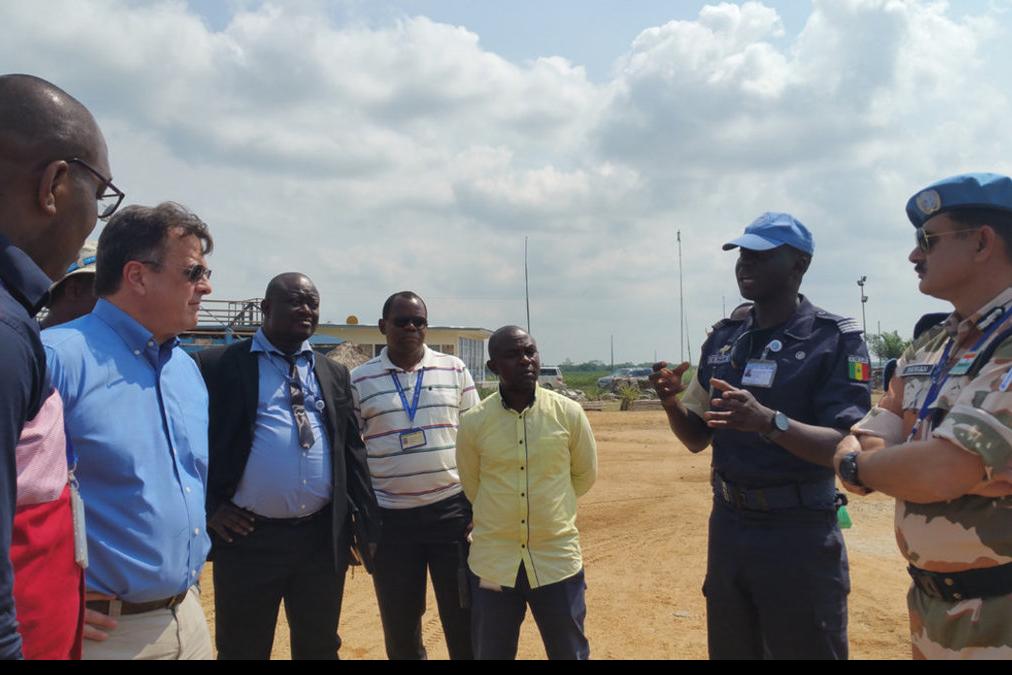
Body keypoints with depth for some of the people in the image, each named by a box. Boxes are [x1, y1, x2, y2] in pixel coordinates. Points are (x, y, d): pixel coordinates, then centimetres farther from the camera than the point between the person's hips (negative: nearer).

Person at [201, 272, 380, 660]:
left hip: (323, 536, 4)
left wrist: (368, 520, 5)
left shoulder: (334, 373, 10)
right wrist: (210, 507, -7)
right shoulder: (224, 365, -3)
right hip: (248, 537, -3)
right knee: (243, 650, 12)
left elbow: (352, 450, 10)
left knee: (320, 647, 17)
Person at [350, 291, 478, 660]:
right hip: (390, 517, 0)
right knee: (399, 624, 11)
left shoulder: (454, 369, 3)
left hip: (452, 509, 0)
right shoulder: (359, 380, 2)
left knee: (463, 618, 7)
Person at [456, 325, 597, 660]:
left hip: (557, 560, 0)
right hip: (493, 563, 0)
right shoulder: (473, 422, -8)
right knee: (491, 654, 15)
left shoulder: (569, 413, -7)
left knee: (570, 653, 15)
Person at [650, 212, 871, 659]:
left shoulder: (836, 339, -10)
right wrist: (672, 402, -12)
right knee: (728, 649, 19)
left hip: (801, 534, -5)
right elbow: (697, 439, 9)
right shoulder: (722, 339, 6)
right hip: (728, 525, 6)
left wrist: (768, 421, -35)